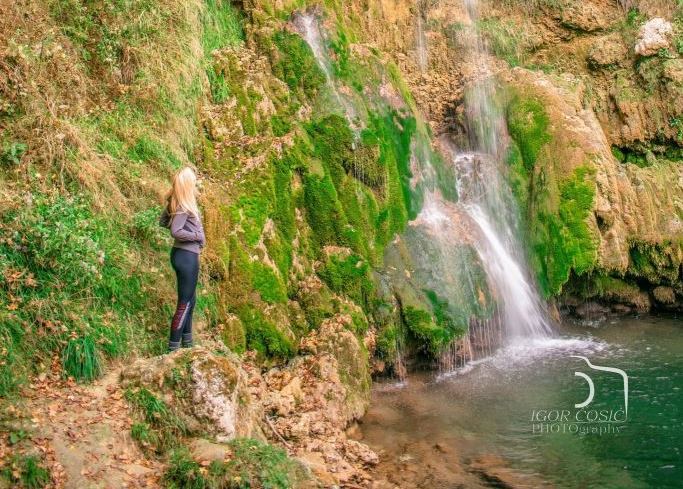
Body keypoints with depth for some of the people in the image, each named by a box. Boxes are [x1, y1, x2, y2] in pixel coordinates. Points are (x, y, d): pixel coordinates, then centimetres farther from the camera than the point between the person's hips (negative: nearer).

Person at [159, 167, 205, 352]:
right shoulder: (184, 207, -20)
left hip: (184, 255, 10)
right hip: (187, 256, -10)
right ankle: (173, 348, 3)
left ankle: (187, 342, 30)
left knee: (190, 300, 20)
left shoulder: (175, 203, 7)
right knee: (185, 303, -2)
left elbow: (163, 221, 19)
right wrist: (197, 235, -15)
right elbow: (176, 232, -28)